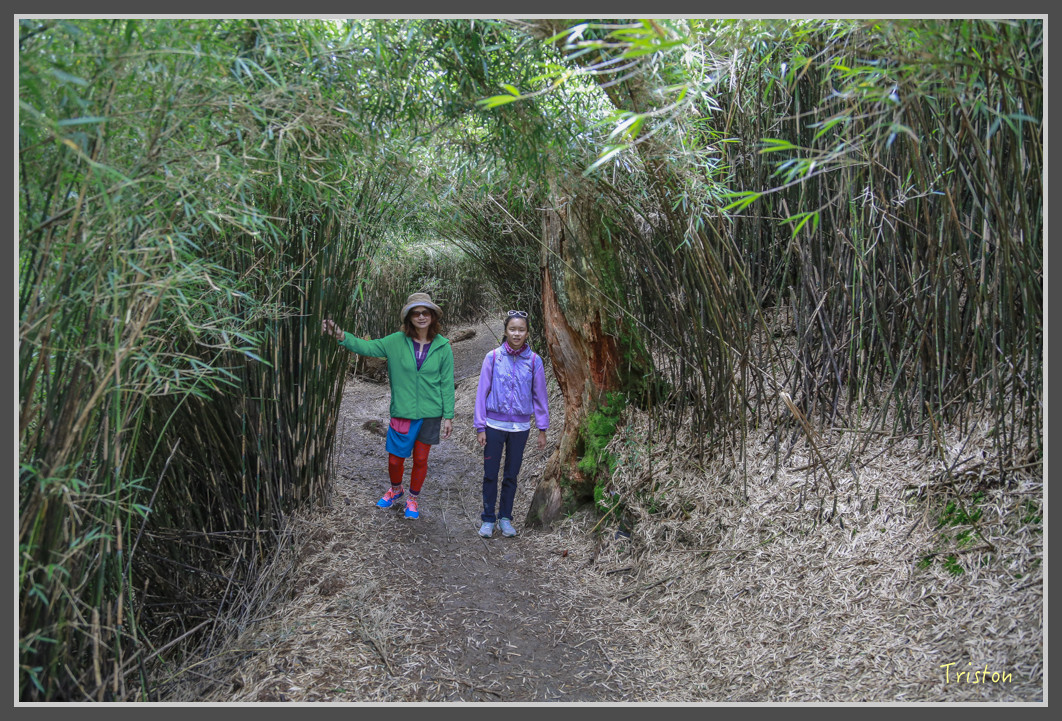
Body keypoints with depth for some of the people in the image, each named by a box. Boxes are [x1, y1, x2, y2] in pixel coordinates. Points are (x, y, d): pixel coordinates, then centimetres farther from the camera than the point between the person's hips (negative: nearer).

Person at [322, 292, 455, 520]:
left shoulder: (442, 347, -4)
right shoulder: (397, 341, -4)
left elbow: (447, 383, 0)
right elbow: (366, 347, -11)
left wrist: (448, 416, 0)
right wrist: (341, 336, -29)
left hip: (430, 414, 0)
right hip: (402, 413, 0)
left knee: (420, 459, 11)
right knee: (395, 458, 8)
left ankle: (413, 498, 35)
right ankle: (395, 490, 40)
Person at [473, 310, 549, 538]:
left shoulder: (534, 361, -2)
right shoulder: (493, 357, -6)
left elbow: (539, 395, 4)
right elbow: (482, 392, -2)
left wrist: (542, 429, 4)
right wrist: (480, 427, -4)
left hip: (520, 427, 1)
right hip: (494, 424, -1)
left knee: (512, 475, 11)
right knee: (490, 474, 4)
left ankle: (505, 518, 25)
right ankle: (488, 519, 18)